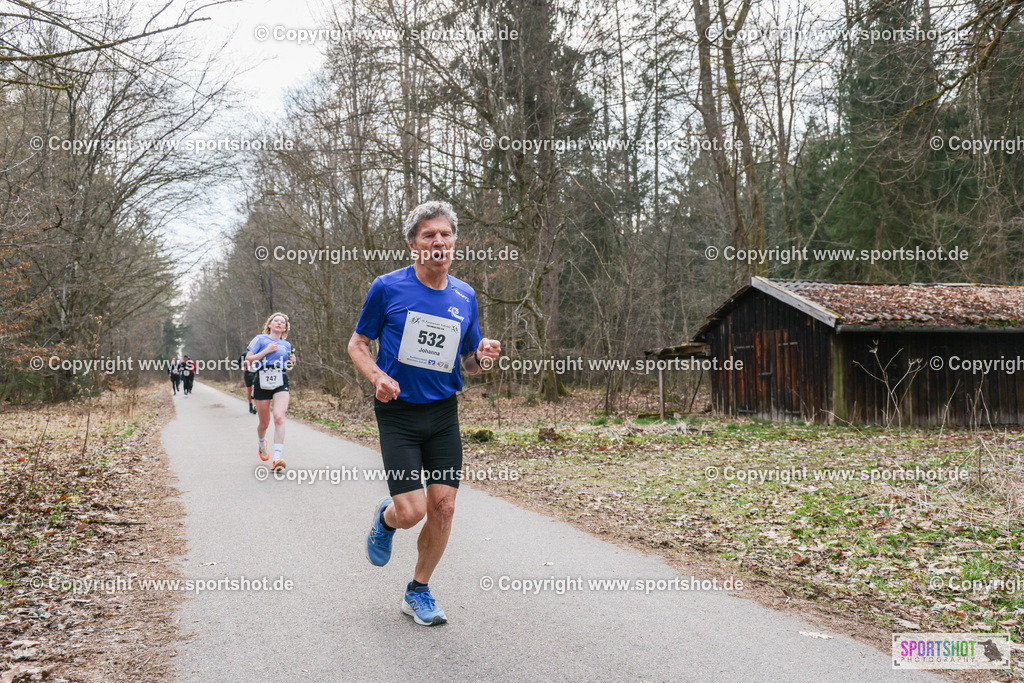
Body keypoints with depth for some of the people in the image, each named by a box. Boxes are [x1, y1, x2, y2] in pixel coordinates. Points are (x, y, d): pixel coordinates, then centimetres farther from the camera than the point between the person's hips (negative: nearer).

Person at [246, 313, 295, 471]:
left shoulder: (286, 344, 18)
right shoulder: (260, 339, 6)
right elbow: (248, 359, -2)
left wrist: (291, 362, 7)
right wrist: (266, 351, -10)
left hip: (281, 382, 2)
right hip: (262, 381, -1)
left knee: (279, 417, -21)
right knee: (264, 423, 6)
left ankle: (278, 458, -26)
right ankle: (261, 442, 43)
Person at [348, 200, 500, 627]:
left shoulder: (465, 296, 5)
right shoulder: (387, 288, -6)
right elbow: (357, 344, 3)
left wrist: (482, 356, -10)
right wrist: (377, 377, -17)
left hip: (444, 414, 4)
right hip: (398, 413, -4)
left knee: (443, 506, -1)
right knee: (411, 510, -12)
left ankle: (418, 592, 20)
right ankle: (384, 518, 27)